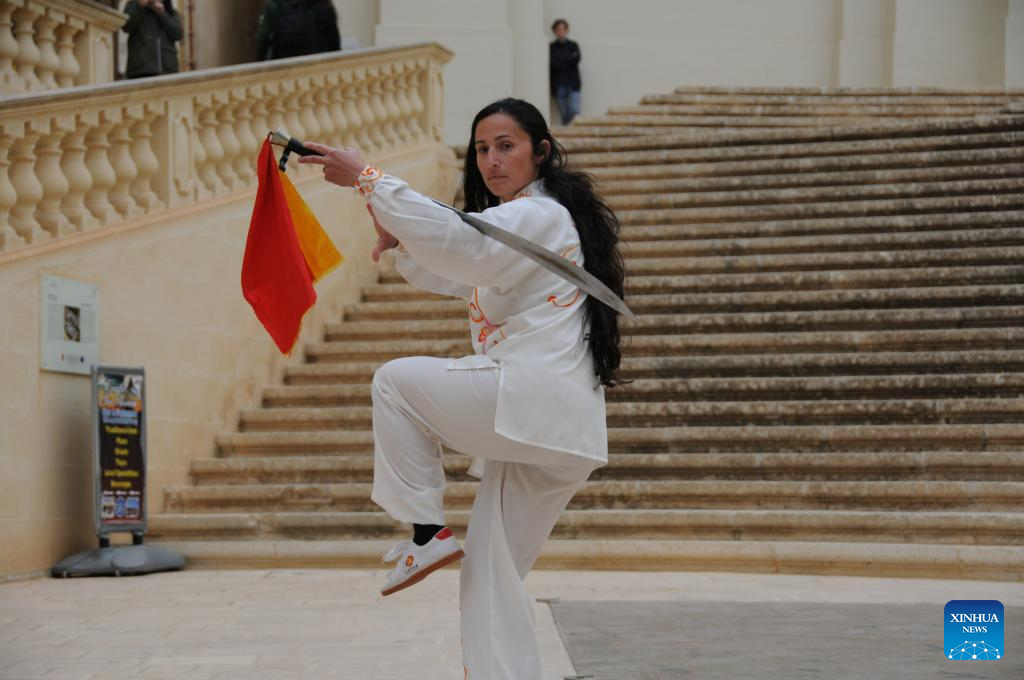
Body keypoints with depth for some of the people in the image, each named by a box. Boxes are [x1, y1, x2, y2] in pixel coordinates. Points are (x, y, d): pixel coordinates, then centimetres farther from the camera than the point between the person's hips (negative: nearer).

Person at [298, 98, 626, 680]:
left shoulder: (541, 216, -6)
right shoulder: (520, 221, 27)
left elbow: (458, 243, -24)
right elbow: (442, 273, 33)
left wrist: (367, 179, -20)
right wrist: (396, 235, 14)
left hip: (535, 407, -10)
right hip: (544, 428, 10)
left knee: (397, 381, -3)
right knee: (494, 581, 10)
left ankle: (427, 531, -2)